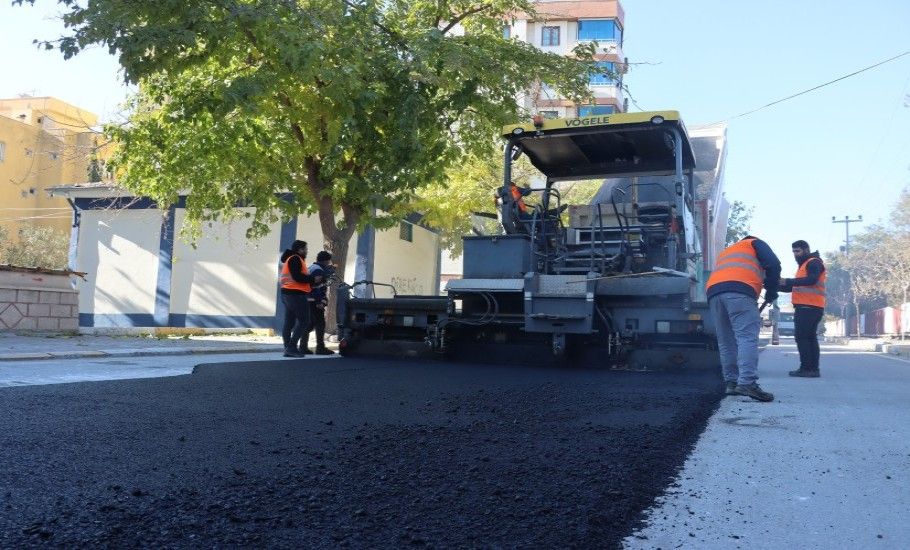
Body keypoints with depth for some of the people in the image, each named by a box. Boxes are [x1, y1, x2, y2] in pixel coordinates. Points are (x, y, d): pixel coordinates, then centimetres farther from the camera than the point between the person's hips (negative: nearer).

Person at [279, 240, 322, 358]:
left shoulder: (290, 259, 23)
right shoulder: (295, 259, -10)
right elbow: (297, 277, -20)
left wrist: (310, 279, 11)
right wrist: (313, 279, -11)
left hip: (287, 294, 11)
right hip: (296, 295, -11)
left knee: (289, 322, 8)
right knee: (304, 321, -9)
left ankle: (288, 348, 9)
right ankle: (291, 347, -13)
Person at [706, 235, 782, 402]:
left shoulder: (725, 252, 42)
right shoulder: (755, 243, 26)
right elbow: (773, 264, 7)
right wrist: (771, 291, 15)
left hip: (713, 291, 6)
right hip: (739, 291, -6)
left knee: (726, 342, 11)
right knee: (748, 337, -13)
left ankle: (731, 382, 11)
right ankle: (747, 382, -26)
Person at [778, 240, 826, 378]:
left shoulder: (813, 263, -4)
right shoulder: (804, 265, 27)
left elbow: (812, 280, -23)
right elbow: (794, 287, 24)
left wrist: (788, 281, -28)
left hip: (809, 307, -10)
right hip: (806, 307, 10)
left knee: (801, 336, -12)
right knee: (810, 337, 9)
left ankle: (806, 368, -14)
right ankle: (813, 369, 12)